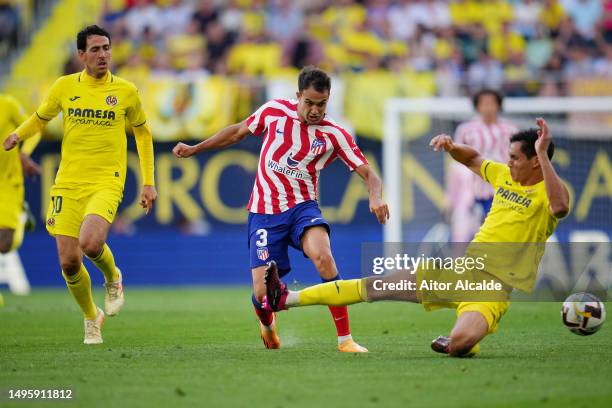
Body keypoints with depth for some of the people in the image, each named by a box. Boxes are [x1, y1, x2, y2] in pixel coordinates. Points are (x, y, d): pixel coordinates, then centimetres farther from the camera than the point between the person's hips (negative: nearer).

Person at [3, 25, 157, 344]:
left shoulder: (125, 91, 1)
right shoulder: (65, 87, 4)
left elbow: (142, 132, 14)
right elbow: (40, 117, 22)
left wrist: (148, 183, 11)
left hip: (106, 183, -2)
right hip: (68, 184, 2)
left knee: (90, 243, -28)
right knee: (68, 262, -4)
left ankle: (112, 278, 6)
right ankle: (91, 317, 22)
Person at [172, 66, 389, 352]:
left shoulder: (334, 135, -5)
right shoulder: (274, 111, -2)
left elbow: (368, 173, -6)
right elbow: (239, 132, 15)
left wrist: (376, 198, -28)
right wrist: (194, 149, 17)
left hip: (302, 207, -1)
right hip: (264, 212, 1)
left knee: (323, 256, -33)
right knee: (262, 292, -8)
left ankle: (345, 339, -25)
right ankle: (267, 324, 33)